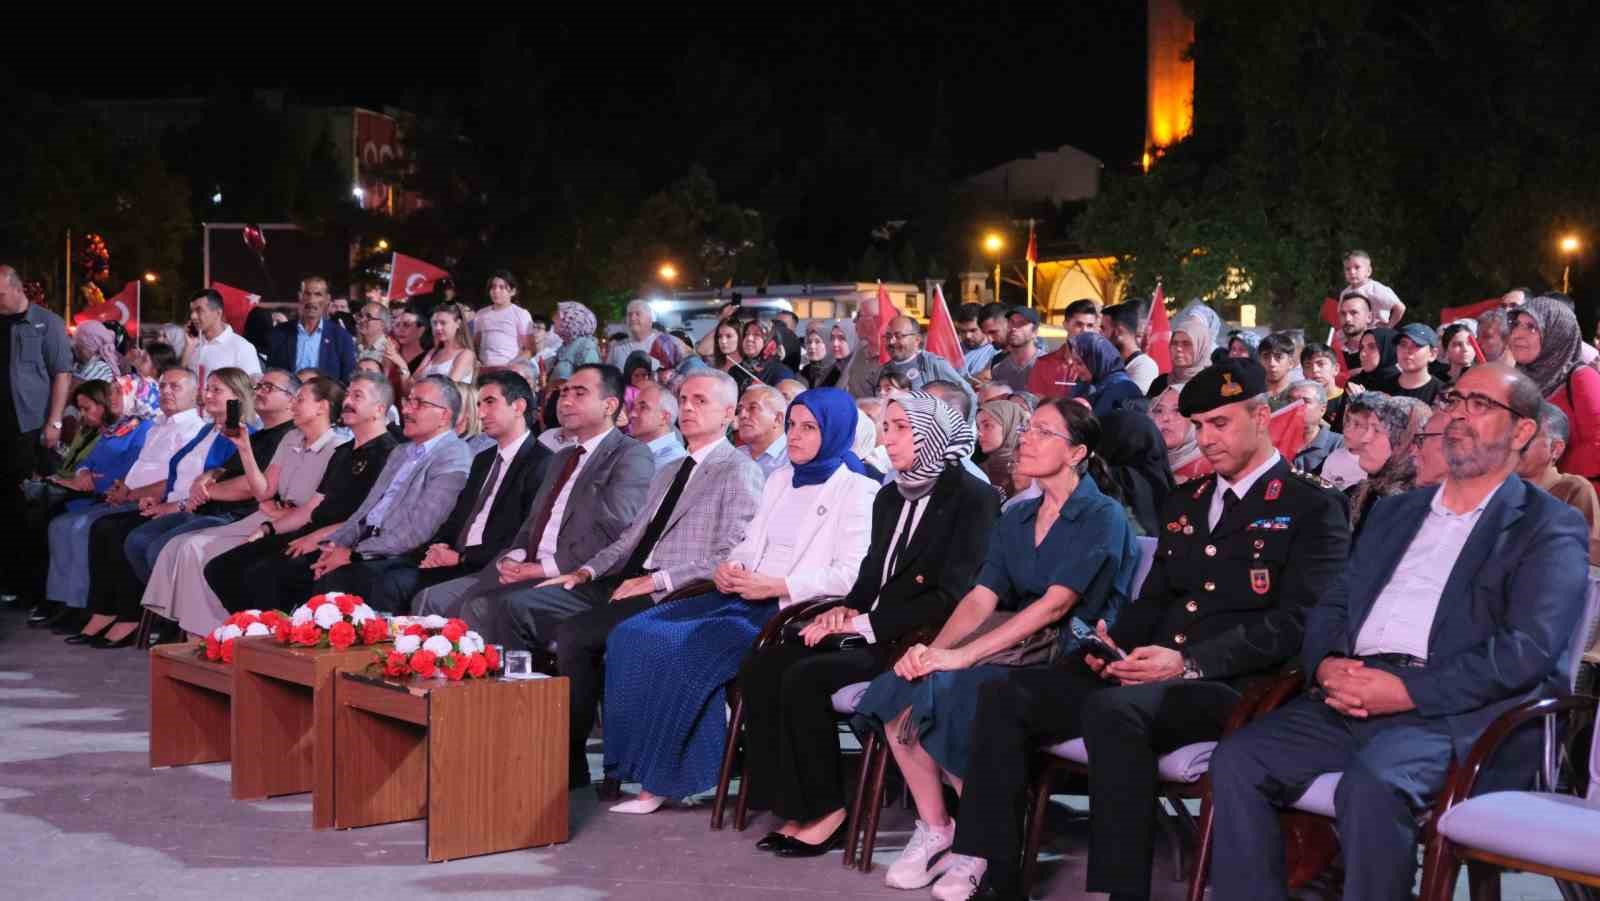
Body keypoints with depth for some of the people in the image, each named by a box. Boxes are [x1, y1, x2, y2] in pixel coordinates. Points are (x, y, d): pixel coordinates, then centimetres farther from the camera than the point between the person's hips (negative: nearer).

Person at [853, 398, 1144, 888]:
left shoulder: (1103, 517, -7)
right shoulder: (1016, 520, 16)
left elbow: (1056, 603, -18)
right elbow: (981, 597, 7)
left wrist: (964, 655, -24)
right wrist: (934, 649, -14)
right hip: (1022, 654, 7)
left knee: (950, 692, -30)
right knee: (899, 691, -17)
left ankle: (983, 846, -13)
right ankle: (933, 828, -5)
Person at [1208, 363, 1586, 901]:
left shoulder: (1550, 529, 6)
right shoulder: (1398, 512, 27)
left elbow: (1529, 649, -8)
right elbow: (1332, 604, 22)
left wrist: (1408, 691, -16)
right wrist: (1325, 665, -2)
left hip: (1454, 711, -6)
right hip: (1350, 698, 6)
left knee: (1371, 782, -35)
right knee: (1238, 760, -18)